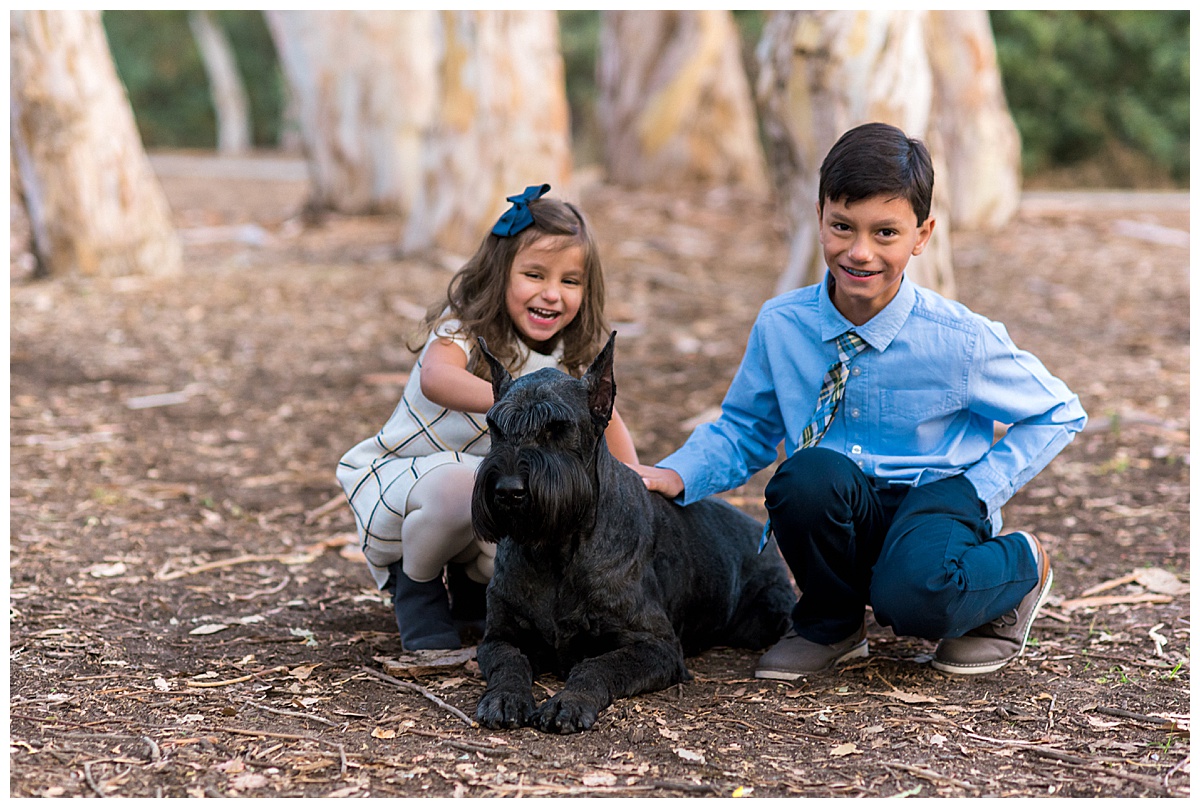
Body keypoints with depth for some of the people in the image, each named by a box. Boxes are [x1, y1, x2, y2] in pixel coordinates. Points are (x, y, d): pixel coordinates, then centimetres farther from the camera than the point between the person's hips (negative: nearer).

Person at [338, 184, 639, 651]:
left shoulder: (571, 355, -6)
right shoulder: (465, 329, -25)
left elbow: (603, 414, 7)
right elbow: (435, 379, -48)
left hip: (492, 492, 6)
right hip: (398, 473, -6)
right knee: (455, 482, -39)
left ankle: (474, 581, 13)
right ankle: (415, 585, -9)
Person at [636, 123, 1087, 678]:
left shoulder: (961, 340, -14)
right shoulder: (780, 325, -6)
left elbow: (1058, 413, 0)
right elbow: (744, 430, 9)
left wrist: (981, 490, -11)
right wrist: (678, 475, -10)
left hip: (934, 497, -2)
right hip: (842, 515, 2)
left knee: (916, 598, -36)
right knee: (809, 473, -34)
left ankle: (1021, 567, 3)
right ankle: (830, 625, -4)